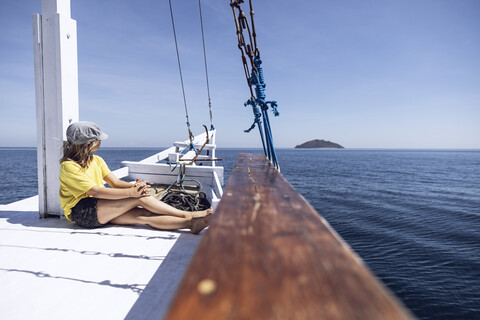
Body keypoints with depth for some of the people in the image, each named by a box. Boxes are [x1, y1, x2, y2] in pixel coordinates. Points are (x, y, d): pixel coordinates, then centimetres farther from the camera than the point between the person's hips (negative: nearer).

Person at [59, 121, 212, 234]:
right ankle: (188, 215, -20)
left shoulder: (96, 160, 12)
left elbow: (115, 182, 3)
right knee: (140, 198, -24)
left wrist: (134, 186, -19)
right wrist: (130, 192, -30)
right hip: (81, 212, -7)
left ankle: (191, 224, -29)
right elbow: (96, 191, -23)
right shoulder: (69, 166, -13)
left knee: (144, 215, -19)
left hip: (101, 209, 7)